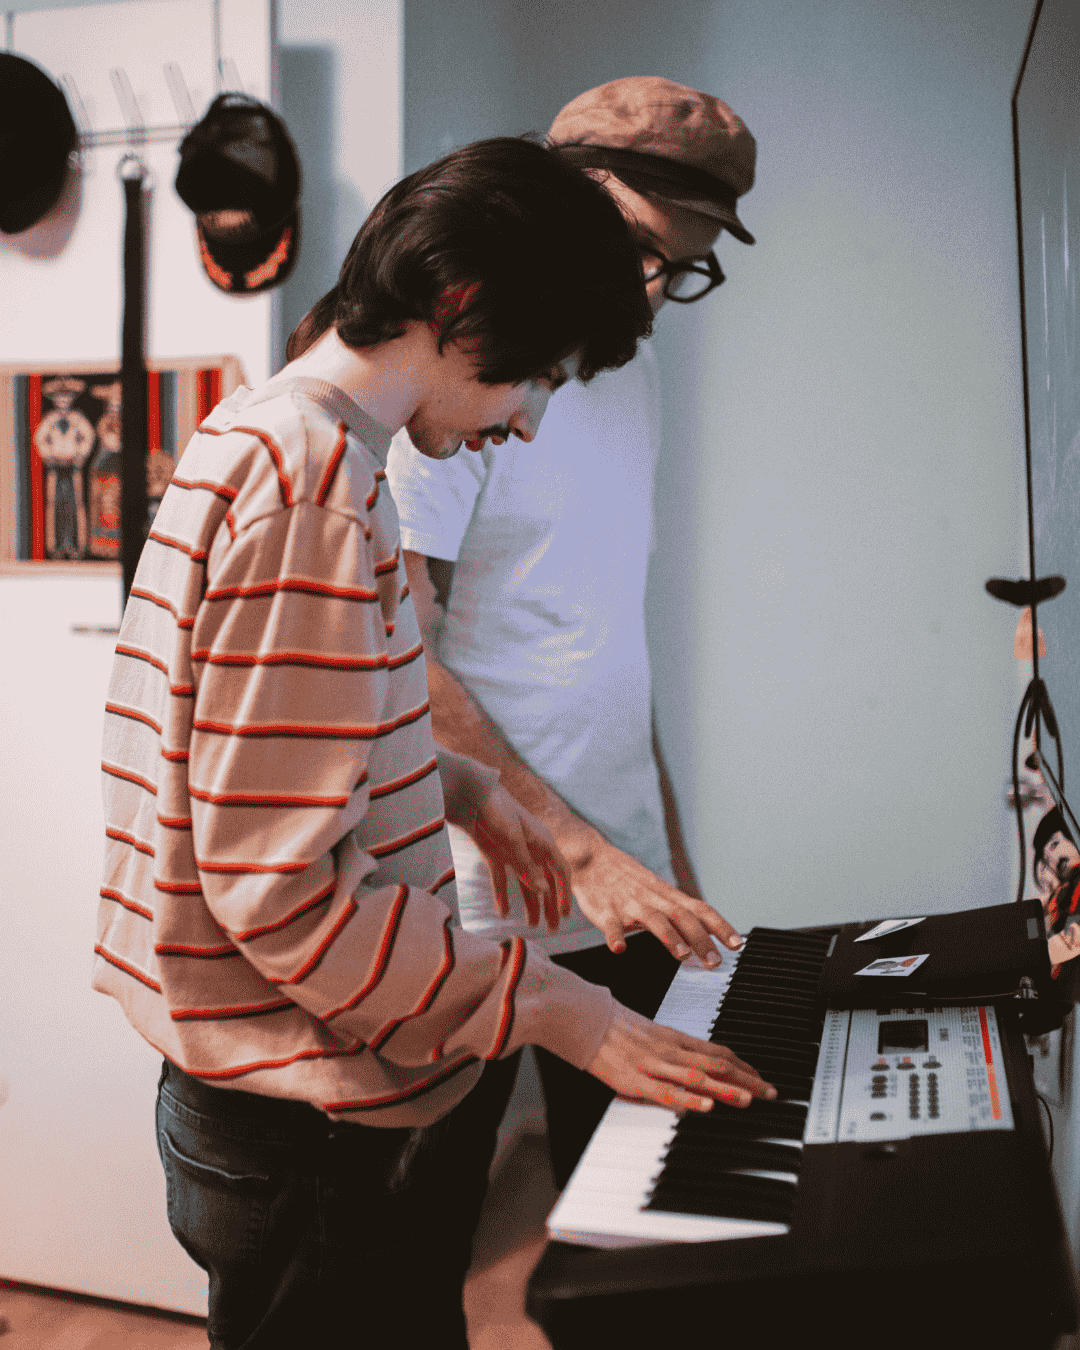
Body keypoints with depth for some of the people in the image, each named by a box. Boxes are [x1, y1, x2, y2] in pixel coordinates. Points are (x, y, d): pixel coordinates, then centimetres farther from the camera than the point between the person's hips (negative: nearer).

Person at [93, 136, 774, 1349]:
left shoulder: (271, 434, 9)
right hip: (313, 1140, -10)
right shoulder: (310, 484, -23)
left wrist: (454, 788, 12)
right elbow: (278, 888, -26)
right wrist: (549, 1006, -19)